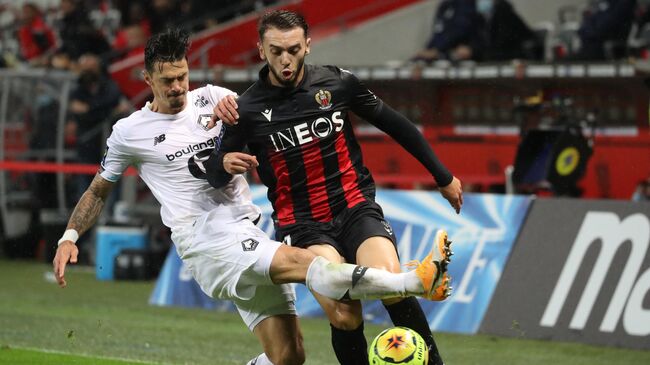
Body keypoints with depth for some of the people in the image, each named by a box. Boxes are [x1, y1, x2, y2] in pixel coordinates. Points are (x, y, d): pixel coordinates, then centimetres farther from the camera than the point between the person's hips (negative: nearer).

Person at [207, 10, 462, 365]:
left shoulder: (337, 83, -1)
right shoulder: (247, 109, -4)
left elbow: (395, 124, 11)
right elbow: (213, 176, 4)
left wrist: (443, 177, 17)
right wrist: (225, 163, -21)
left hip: (356, 208, 1)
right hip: (302, 225, -1)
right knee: (344, 316, -25)